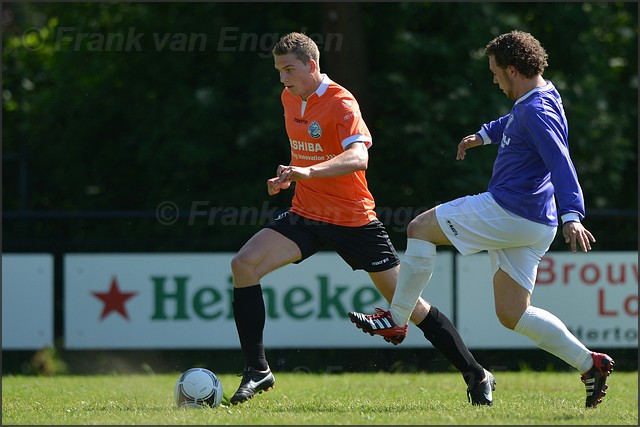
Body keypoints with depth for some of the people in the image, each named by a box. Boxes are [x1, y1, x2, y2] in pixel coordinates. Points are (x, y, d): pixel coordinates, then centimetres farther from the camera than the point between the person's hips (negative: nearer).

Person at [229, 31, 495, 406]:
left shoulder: (341, 103, -17)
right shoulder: (290, 99, 7)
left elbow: (358, 158, -35)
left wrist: (309, 171, -48)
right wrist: (289, 176, 9)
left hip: (353, 219, -6)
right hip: (306, 215, 6)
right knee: (244, 264, -17)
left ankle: (476, 376, 12)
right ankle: (258, 371, -12)